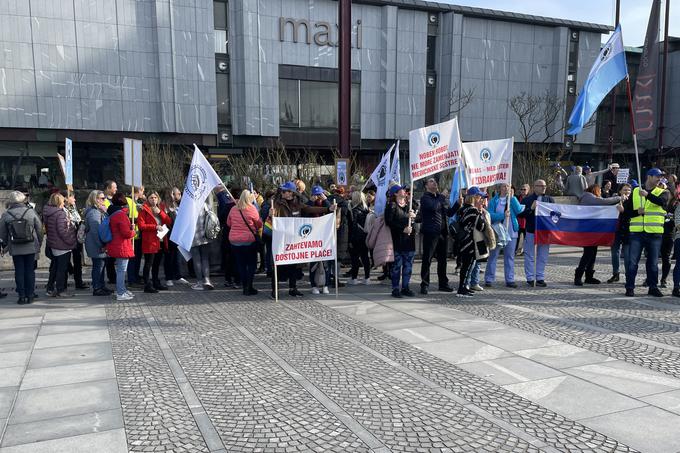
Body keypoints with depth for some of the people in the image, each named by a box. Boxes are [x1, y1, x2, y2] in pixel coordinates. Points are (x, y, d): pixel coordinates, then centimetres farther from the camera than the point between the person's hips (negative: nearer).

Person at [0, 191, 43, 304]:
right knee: (30, 271, 8)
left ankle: (22, 296, 9)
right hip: (31, 248, 0)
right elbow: (39, 229, -1)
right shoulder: (31, 212, -7)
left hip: (15, 249, 0)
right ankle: (30, 295, 12)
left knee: (19, 272, 7)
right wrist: (39, 243, 11)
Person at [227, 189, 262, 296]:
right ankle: (249, 287, 2)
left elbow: (228, 223, 13)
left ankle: (245, 287, 13)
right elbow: (259, 224, -4)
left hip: (234, 240, 4)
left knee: (241, 264, 11)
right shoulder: (252, 209, -12)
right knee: (251, 263, 7)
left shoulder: (233, 209, 0)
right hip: (249, 240, -4)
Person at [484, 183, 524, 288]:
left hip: (511, 231, 2)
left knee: (510, 256, 6)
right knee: (493, 256, 3)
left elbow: (519, 210, -10)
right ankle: (489, 279, 8)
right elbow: (490, 215, -8)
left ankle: (510, 280, 11)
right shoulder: (493, 201, 2)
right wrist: (503, 215, -19)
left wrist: (511, 198, -14)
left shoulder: (512, 199, 7)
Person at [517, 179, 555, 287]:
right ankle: (530, 278, 11)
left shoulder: (549, 199, 11)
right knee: (530, 256, 3)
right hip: (531, 232, -3)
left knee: (543, 257, 8)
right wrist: (531, 208, -16)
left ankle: (540, 278, 16)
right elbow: (519, 214, -7)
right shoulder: (527, 200, 1)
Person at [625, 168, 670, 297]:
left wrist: (647, 195, -35)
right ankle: (630, 287, 5)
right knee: (633, 261, -2)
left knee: (653, 262, 9)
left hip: (654, 233, 1)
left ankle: (653, 287, 20)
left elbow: (661, 201, -19)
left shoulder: (663, 192, 7)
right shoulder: (635, 192, 9)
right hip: (637, 232, 0)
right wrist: (637, 212, -11)